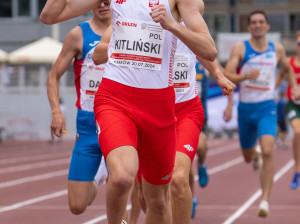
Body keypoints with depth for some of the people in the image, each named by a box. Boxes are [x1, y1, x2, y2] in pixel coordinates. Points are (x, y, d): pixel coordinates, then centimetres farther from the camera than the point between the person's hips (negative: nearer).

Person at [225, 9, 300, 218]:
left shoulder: (277, 49, 4)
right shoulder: (240, 48, -5)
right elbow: (227, 76, -15)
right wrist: (246, 76, -32)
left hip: (267, 108, -1)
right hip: (245, 108, 1)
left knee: (267, 151, -23)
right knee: (248, 157, 17)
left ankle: (265, 200, -22)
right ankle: (255, 155, 57)